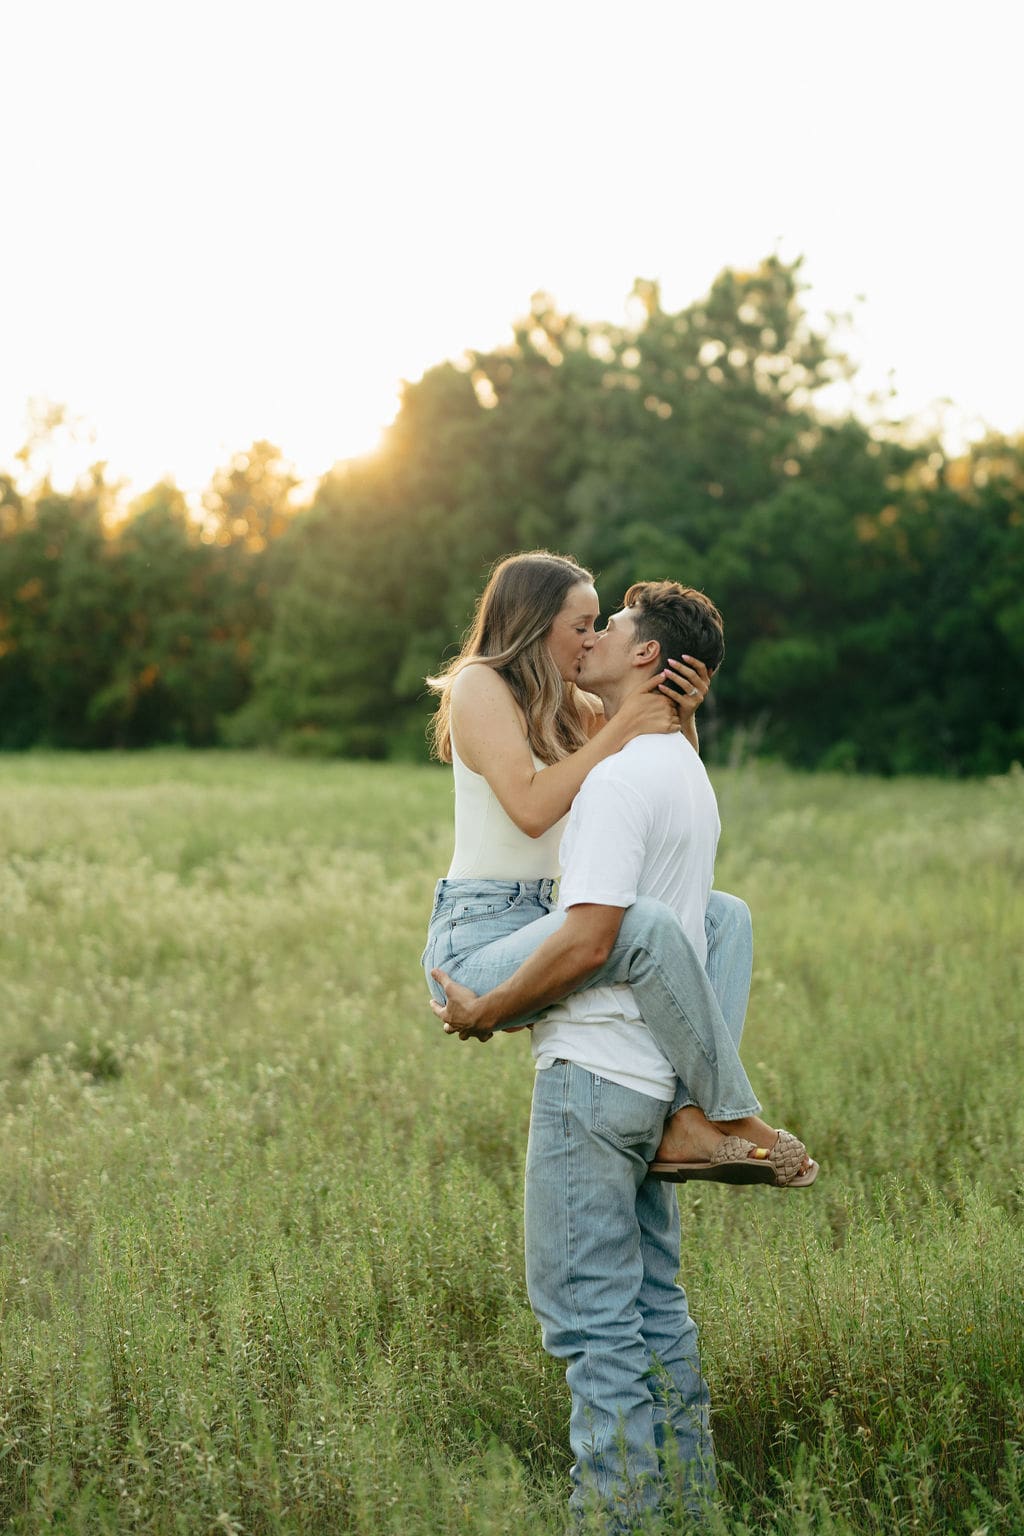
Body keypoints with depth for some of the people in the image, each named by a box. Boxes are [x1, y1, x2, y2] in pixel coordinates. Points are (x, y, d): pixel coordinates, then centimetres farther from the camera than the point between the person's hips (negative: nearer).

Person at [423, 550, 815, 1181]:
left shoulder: (568, 705, 15)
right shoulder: (479, 686, -8)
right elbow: (530, 807, -21)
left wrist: (683, 714, 2)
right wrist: (621, 728, -14)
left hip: (539, 926, 9)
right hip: (477, 940, -9)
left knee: (726, 915, 3)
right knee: (647, 923, -32)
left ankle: (688, 1124, -13)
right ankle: (732, 1113, -15)